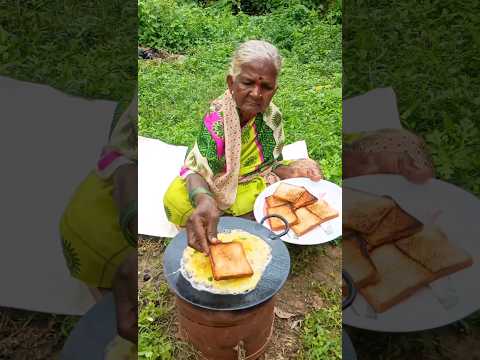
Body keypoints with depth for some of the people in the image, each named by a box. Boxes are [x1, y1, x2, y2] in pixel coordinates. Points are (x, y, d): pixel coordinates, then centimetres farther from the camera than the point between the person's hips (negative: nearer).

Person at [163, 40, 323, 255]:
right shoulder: (216, 116, -25)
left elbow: (269, 165, -7)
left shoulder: (273, 116, -13)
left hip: (253, 184, 4)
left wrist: (290, 171, -31)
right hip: (214, 186, -3)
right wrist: (203, 199, -56)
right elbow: (196, 169, -34)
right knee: (175, 199, -33)